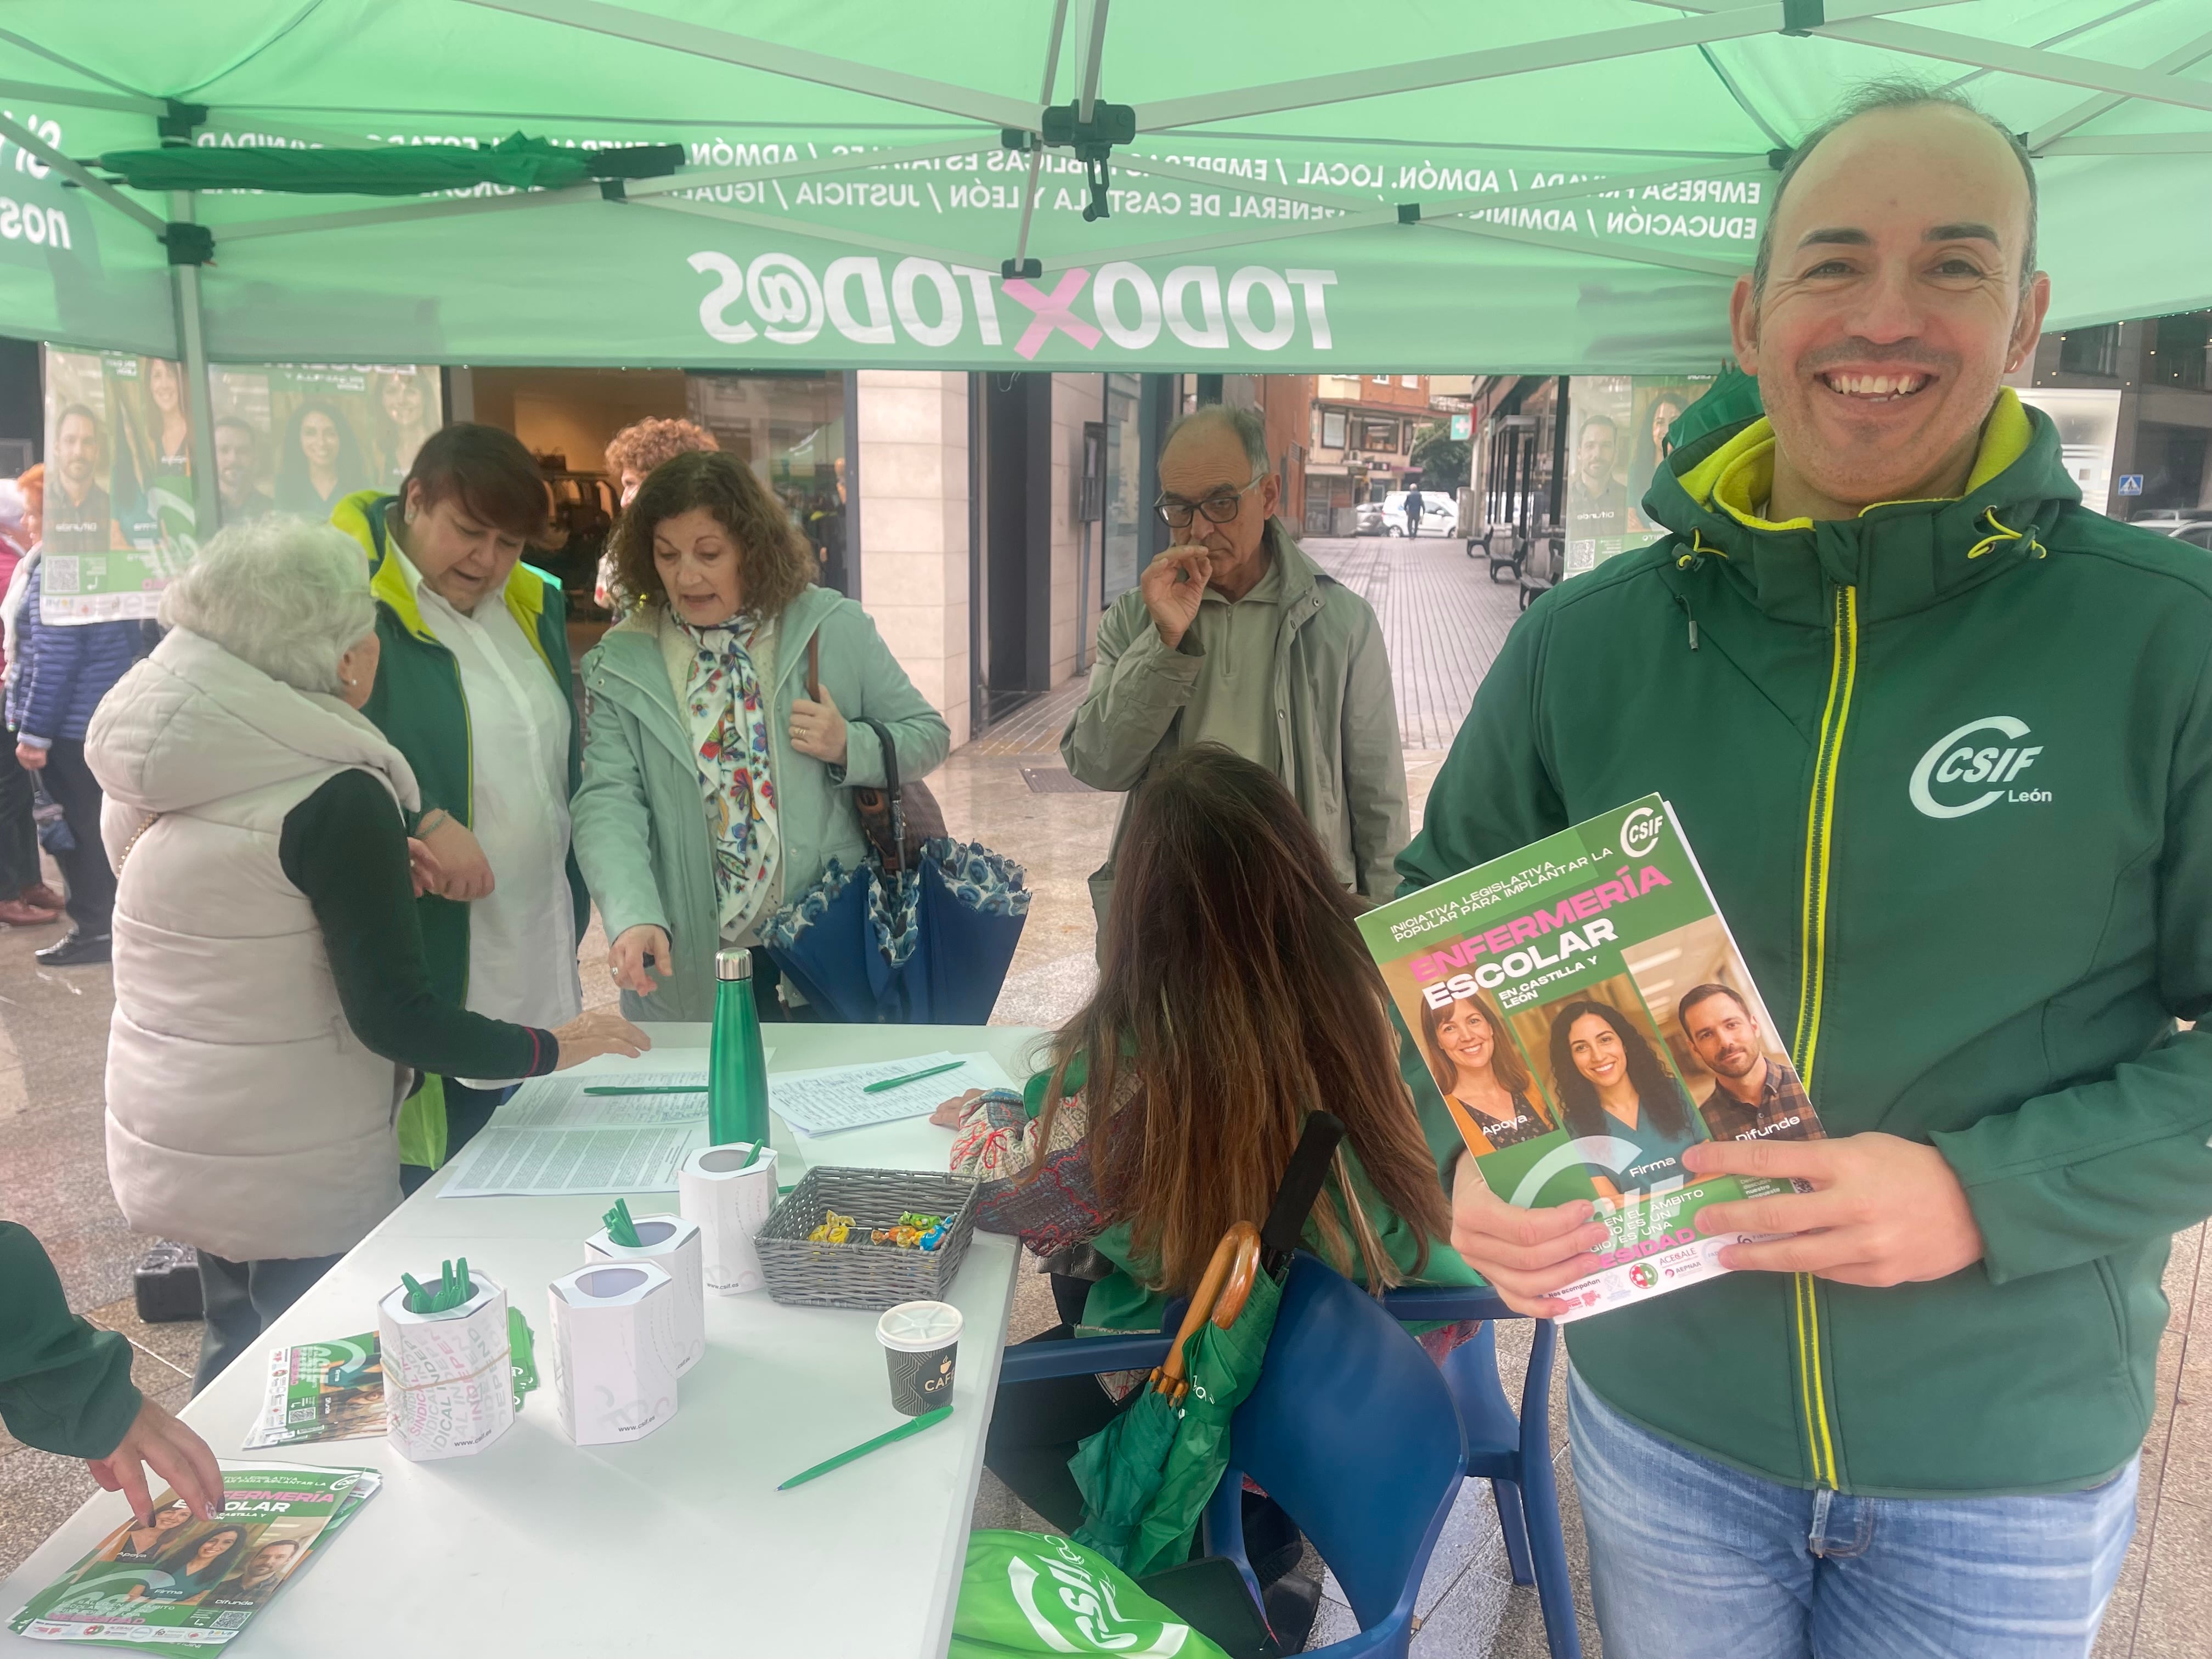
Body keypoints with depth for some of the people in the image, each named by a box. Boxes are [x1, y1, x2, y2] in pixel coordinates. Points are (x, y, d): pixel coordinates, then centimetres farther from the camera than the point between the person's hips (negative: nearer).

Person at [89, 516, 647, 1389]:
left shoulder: (153, 761, 1)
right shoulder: (336, 800, -22)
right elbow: (396, 1016, -21)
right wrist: (553, 1048, -11)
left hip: (165, 1142, 8)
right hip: (295, 1172, -7)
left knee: (238, 1365, 24)